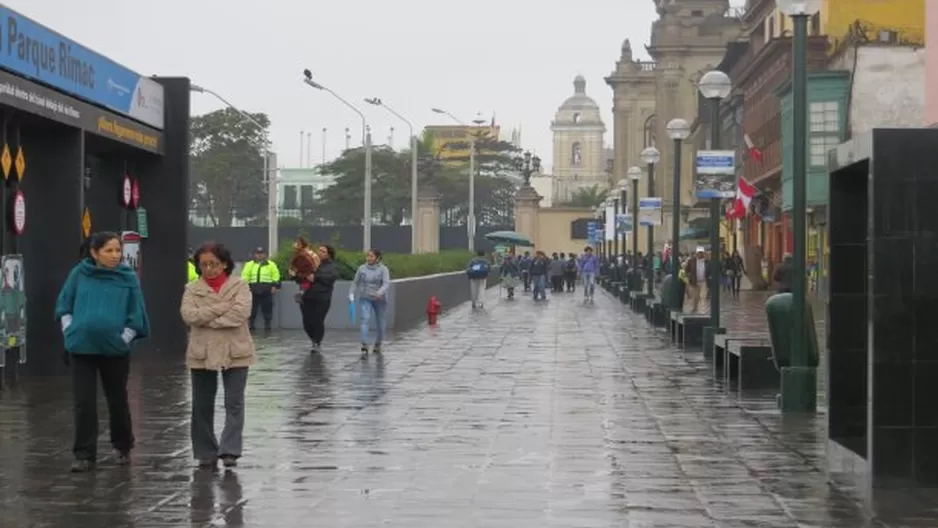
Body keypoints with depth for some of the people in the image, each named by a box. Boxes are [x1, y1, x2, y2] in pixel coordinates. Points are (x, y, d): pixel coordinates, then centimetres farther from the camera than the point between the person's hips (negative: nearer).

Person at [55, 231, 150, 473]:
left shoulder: (128, 278, -3)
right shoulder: (79, 274, -1)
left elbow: (135, 315, -1)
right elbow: (64, 305, 8)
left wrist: (124, 338, -8)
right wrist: (70, 331, 0)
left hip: (115, 348, 0)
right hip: (81, 347, 1)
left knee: (117, 400, 12)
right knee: (84, 402, 0)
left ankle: (123, 448, 31)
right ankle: (84, 455, 7)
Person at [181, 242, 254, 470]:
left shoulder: (239, 285, 0)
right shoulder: (192, 289, 6)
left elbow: (241, 312, -17)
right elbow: (189, 315, -12)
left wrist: (207, 318, -14)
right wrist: (223, 307, -16)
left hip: (235, 353, -2)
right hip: (201, 354, 2)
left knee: (234, 403, -5)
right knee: (202, 406, 7)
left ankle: (229, 450, -4)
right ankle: (206, 453, 18)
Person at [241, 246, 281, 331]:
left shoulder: (271, 265, 9)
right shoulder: (249, 265, 11)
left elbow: (275, 276, 4)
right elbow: (245, 276, 5)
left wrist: (275, 286, -7)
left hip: (266, 291, 0)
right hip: (253, 290, 0)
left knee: (267, 309, 1)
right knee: (251, 309, -1)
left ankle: (267, 325, 11)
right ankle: (250, 325, 6)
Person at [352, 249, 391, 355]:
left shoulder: (383, 269, -8)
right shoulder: (362, 268, 2)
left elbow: (387, 284, -20)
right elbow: (355, 282, 11)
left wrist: (380, 293, -37)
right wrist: (351, 294, 2)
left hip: (380, 300, -1)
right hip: (365, 299, 1)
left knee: (380, 323, 9)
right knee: (365, 320, -17)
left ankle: (378, 345, 33)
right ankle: (364, 348, -26)